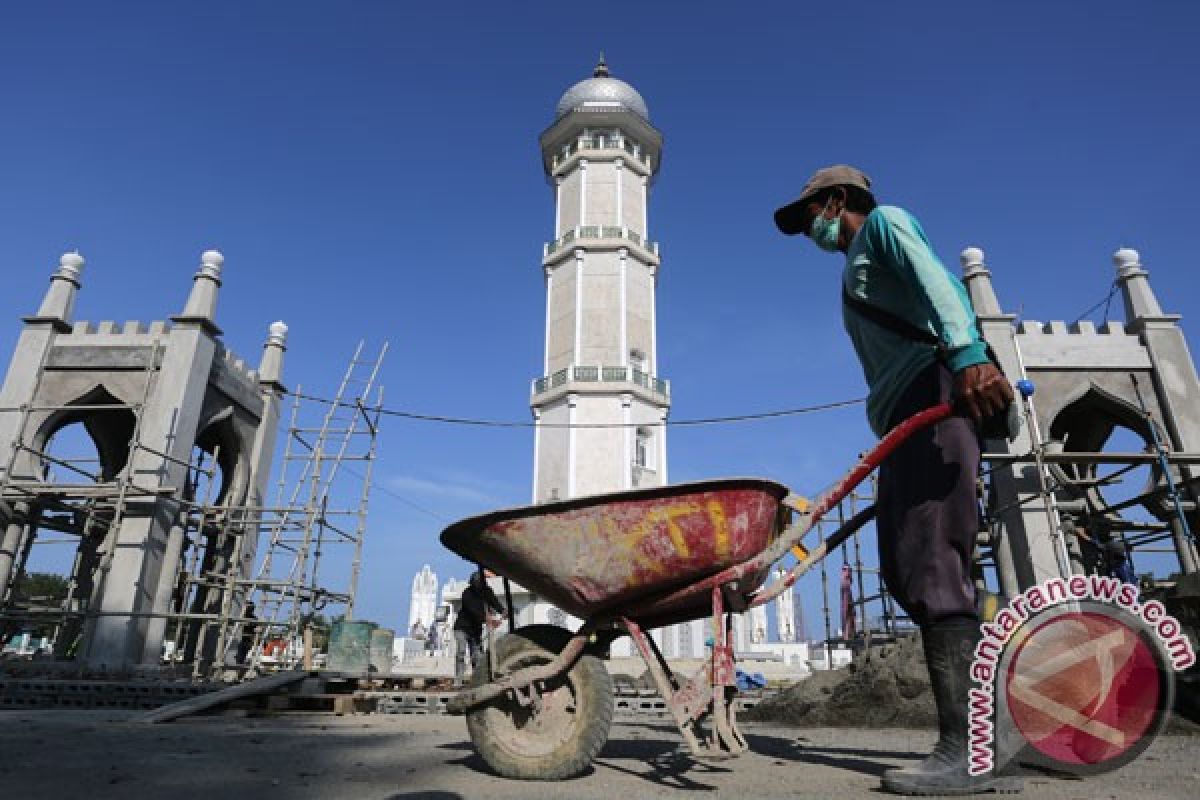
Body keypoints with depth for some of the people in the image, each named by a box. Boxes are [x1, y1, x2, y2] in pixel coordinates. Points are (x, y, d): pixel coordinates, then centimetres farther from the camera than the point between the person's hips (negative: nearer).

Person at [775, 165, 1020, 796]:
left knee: (930, 565, -17)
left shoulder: (883, 223, 10)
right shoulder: (855, 277, 34)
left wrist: (965, 351, -30)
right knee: (906, 571, 1)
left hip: (934, 391, -9)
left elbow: (935, 278, -12)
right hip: (903, 417, 9)